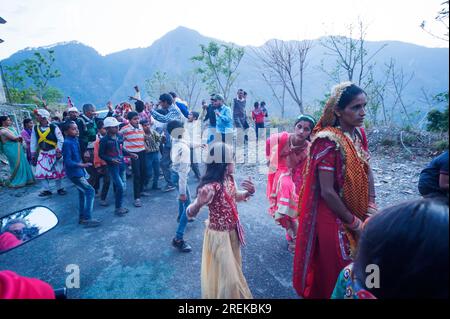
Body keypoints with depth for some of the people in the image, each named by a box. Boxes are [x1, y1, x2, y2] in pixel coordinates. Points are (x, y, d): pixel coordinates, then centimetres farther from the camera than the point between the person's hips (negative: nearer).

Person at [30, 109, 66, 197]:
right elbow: (33, 142, 7)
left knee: (57, 171, 5)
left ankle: (60, 188, 19)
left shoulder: (54, 127, -13)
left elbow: (61, 140, -12)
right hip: (43, 153, 4)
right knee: (42, 172, 3)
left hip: (54, 152, -4)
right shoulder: (35, 128, 1)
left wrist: (58, 151, -18)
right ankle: (46, 190, 15)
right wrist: (33, 154, 7)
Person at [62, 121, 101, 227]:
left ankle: (82, 217, 28)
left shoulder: (75, 140, 6)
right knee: (90, 191, -11)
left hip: (79, 172, 9)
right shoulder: (67, 143, -19)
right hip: (74, 173, -9)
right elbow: (68, 161, -23)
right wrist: (82, 165, -34)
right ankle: (87, 219, -7)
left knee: (82, 193, 16)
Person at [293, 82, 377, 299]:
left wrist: (371, 207, -3)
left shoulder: (359, 133, 1)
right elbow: (327, 192, -23)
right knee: (335, 273, 12)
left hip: (359, 214, 7)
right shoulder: (328, 141, -23)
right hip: (334, 219, -7)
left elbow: (367, 170, 7)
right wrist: (354, 223, -13)